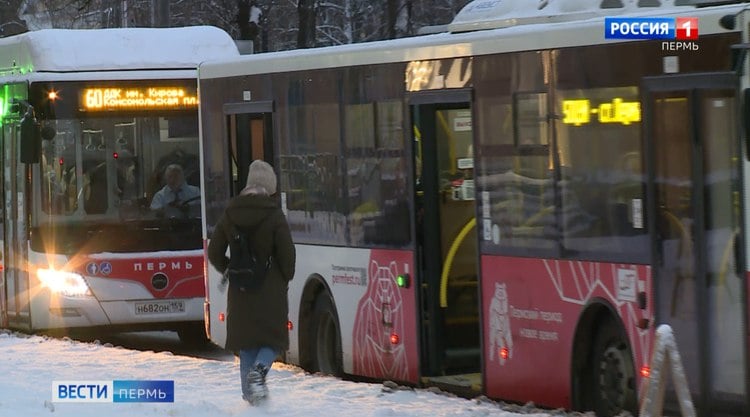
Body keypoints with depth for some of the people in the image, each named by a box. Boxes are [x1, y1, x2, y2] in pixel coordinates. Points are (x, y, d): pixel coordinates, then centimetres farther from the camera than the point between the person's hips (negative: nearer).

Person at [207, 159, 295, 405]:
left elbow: (214, 253, 6)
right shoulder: (273, 215, -11)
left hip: (240, 290, 4)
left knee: (247, 340, 13)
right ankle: (259, 369, -20)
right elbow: (287, 254, -11)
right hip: (270, 289, -4)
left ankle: (250, 391, 12)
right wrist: (285, 279, 6)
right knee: (273, 338, 7)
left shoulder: (230, 214, 3)